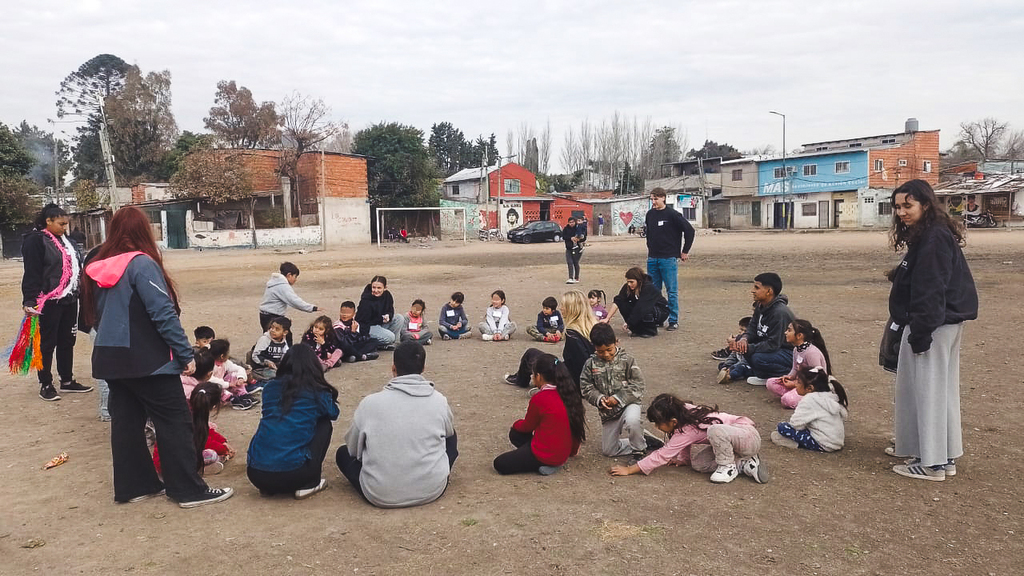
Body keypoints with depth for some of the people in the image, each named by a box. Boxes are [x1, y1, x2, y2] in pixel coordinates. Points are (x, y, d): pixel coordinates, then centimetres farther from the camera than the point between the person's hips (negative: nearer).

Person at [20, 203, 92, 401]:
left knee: (67, 341, 14)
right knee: (47, 343, 3)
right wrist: (29, 300, -21)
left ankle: (67, 381, 24)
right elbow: (31, 273, -16)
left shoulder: (65, 239, 14)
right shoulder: (35, 241, -10)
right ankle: (45, 385, 14)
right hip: (48, 302, -7)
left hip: (70, 299, 8)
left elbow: (77, 266, 23)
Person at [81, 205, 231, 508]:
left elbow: (95, 315, 17)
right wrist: (186, 354, -16)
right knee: (175, 423, -1)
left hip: (111, 358, 8)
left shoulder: (98, 268, 8)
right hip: (147, 359, -8)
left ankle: (133, 485, 22)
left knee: (126, 421, 14)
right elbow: (164, 313, -20)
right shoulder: (141, 263, -16)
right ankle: (189, 490, 1)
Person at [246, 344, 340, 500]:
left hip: (255, 474, 4)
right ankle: (310, 484, 10)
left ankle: (268, 487, 17)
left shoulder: (270, 388, 11)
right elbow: (333, 413, 24)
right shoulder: (317, 393, 3)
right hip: (293, 474, -4)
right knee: (324, 424, 18)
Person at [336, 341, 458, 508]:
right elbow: (449, 432, 16)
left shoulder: (370, 403, -8)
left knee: (343, 453, 24)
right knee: (450, 437, 26)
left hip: (380, 496, -1)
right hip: (432, 490, 1)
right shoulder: (439, 400, -5)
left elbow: (353, 448, 5)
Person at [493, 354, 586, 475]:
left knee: (499, 464, 2)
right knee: (515, 434, 21)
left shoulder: (539, 398, -20)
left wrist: (516, 424, 20)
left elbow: (527, 426, -3)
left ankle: (542, 465, -7)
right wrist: (573, 450, 25)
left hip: (546, 455, -8)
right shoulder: (568, 394, 0)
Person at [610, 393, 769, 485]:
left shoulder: (687, 429, -26)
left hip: (749, 436, -9)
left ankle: (728, 467, -13)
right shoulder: (685, 411, -4)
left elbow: (662, 455, -24)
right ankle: (745, 465, 0)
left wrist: (629, 470, -22)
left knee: (716, 431, -39)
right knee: (698, 463, -8)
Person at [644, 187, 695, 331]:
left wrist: (685, 252, -4)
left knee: (672, 291, -2)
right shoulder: (650, 214, 9)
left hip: (668, 259, -6)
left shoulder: (672, 215, -8)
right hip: (652, 259, 6)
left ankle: (673, 321, 6)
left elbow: (690, 231, -6)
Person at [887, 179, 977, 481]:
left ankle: (932, 463, 3)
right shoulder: (927, 235, 14)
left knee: (929, 390, -4)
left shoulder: (934, 238, -17)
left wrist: (920, 333, -20)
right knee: (940, 389, 14)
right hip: (944, 323, 10)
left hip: (934, 325, -10)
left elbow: (931, 291, -22)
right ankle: (945, 456, 23)